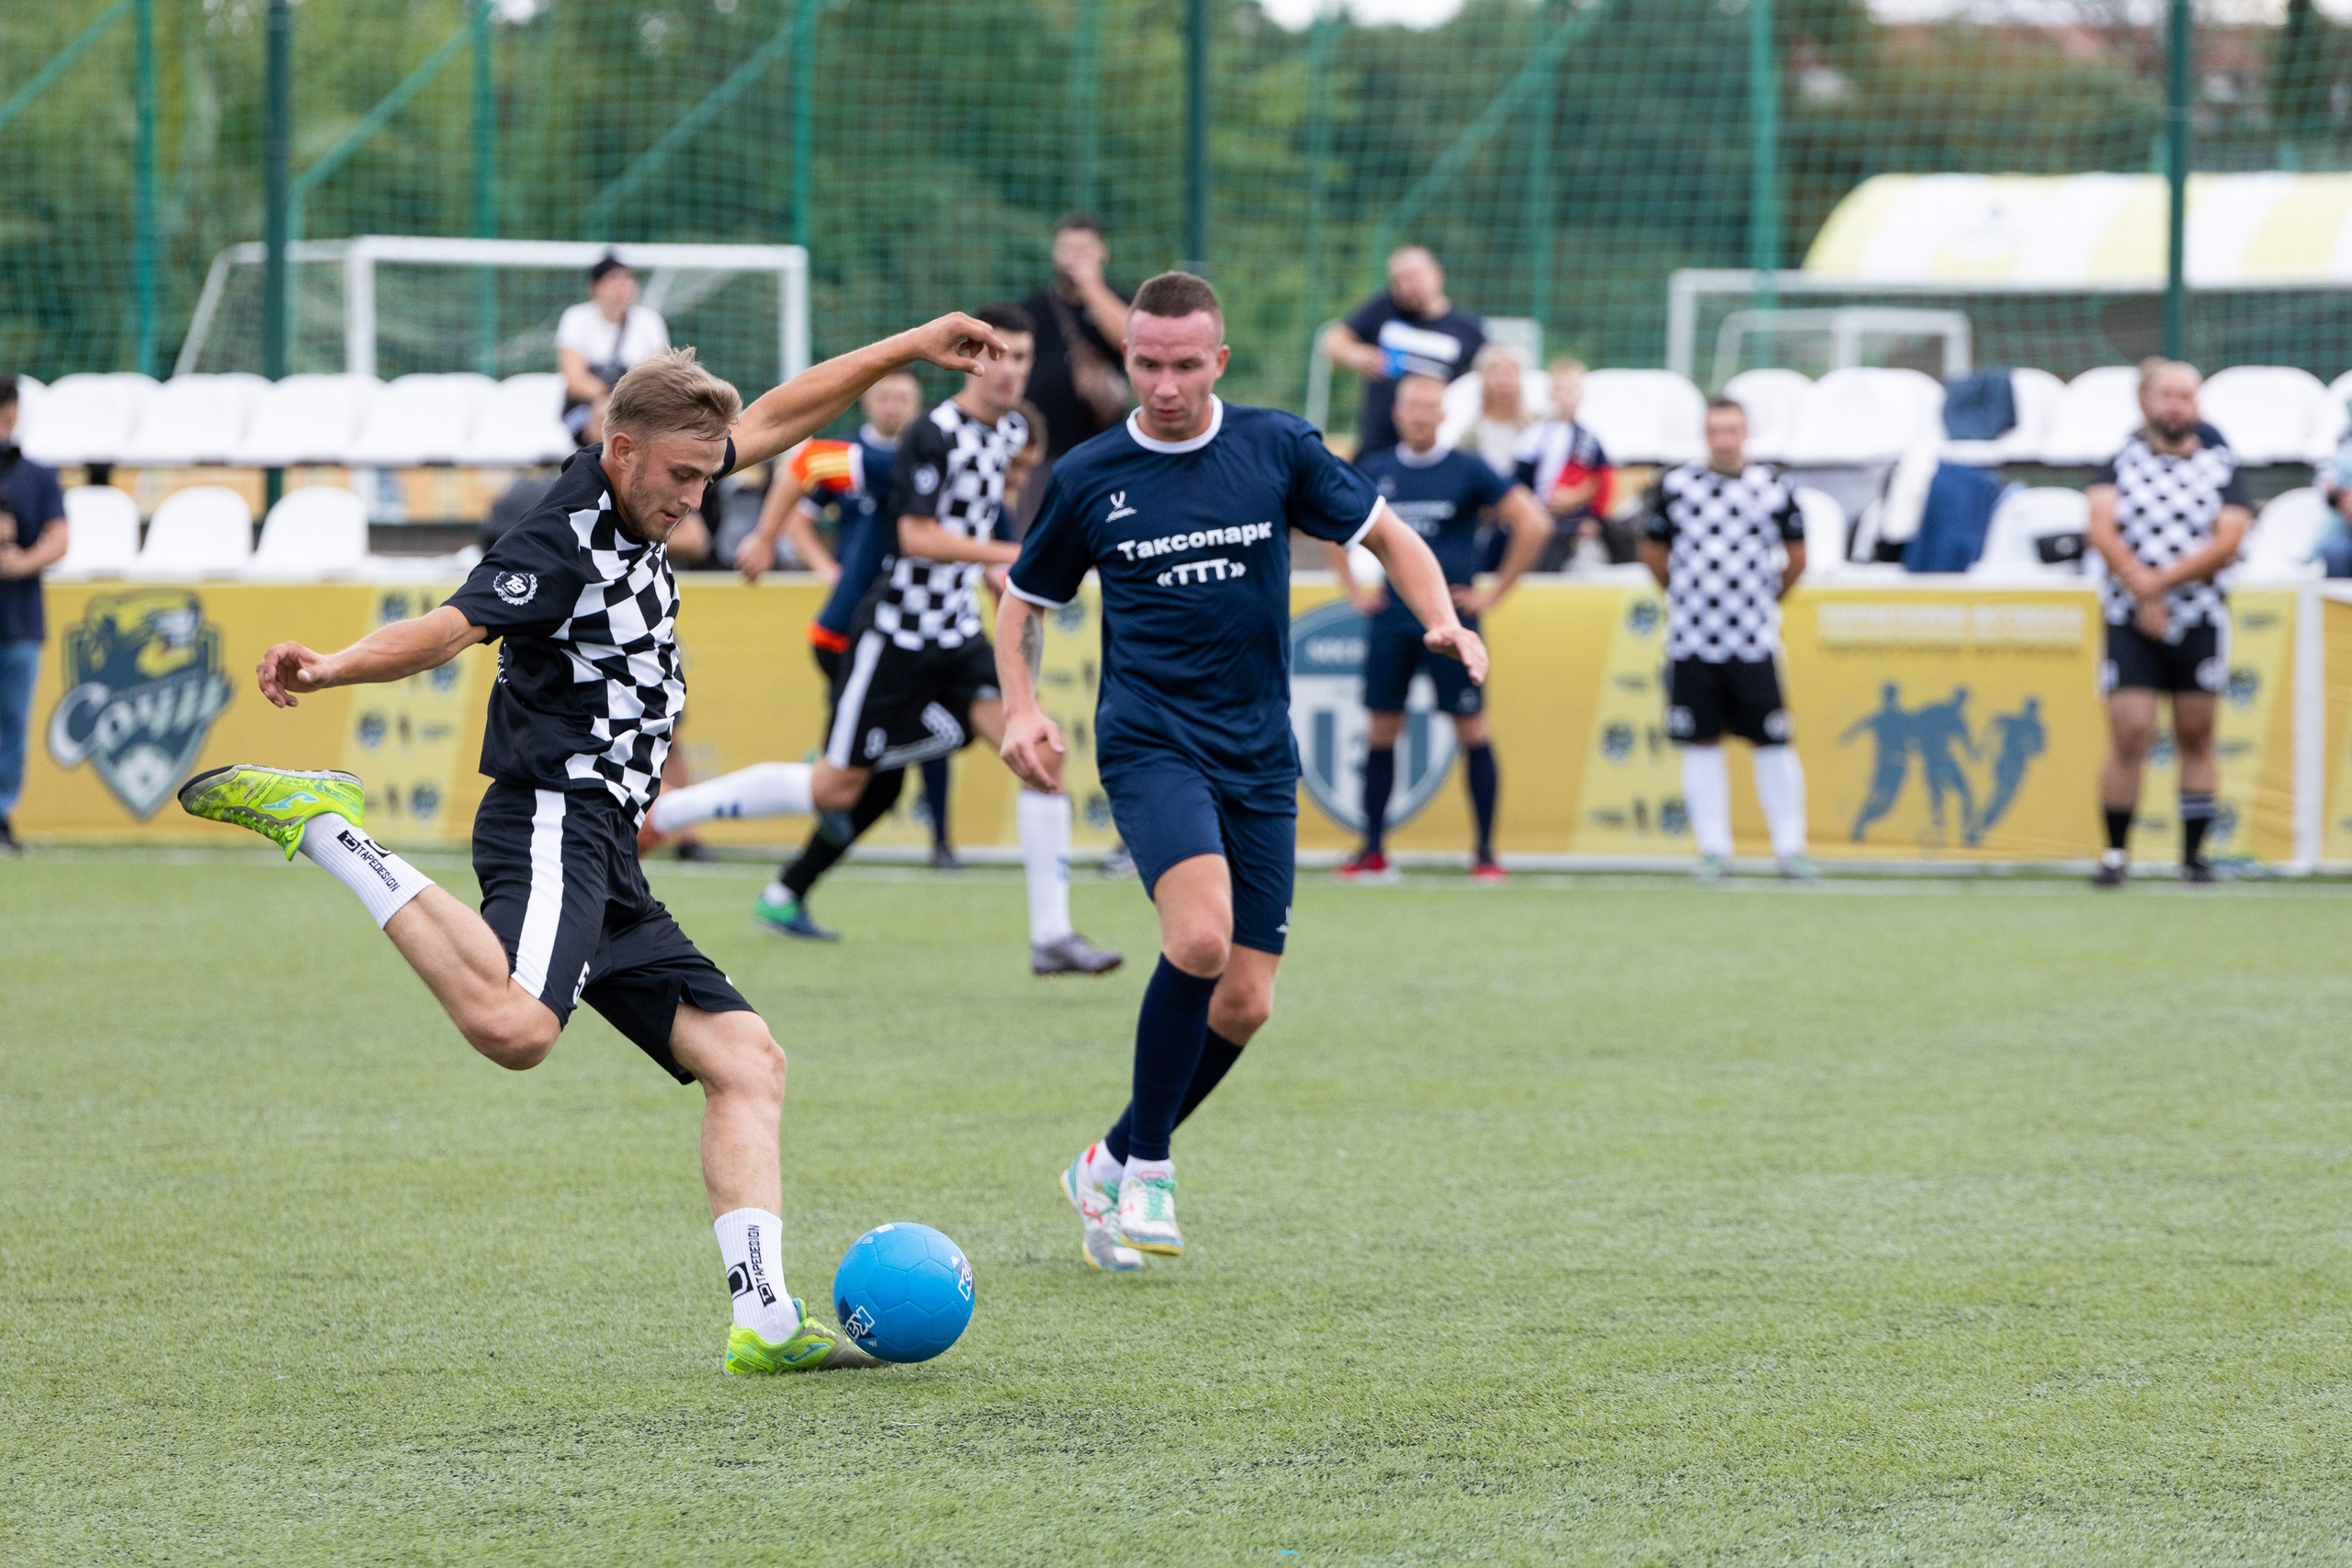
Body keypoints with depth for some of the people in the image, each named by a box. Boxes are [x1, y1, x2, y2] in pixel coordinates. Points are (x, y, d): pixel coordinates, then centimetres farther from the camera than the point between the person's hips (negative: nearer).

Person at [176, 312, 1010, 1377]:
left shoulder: (640, 498, 16)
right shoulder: (563, 543, -12)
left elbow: (778, 418, 28)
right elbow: (446, 630, -27)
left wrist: (909, 349, 30)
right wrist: (331, 669, -45)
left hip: (605, 859, 10)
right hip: (555, 822, -10)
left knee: (745, 1058, 7)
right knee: (515, 1028, -36)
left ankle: (763, 1318, 3)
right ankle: (323, 824, -22)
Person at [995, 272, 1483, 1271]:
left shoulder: (1277, 450, 4)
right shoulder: (1087, 479, 2)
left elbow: (1386, 536, 13)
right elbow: (1024, 601, 15)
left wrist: (1443, 621, -5)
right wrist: (1020, 708, -2)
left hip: (1259, 757, 3)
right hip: (1149, 739, -3)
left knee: (1243, 1004, 0)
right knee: (1200, 935, -28)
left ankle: (1108, 1167, 21)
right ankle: (1148, 1167, -13)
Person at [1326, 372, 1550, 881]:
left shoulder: (1468, 471, -3)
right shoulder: (1375, 471, 8)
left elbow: (1534, 524, -4)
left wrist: (1494, 592, -4)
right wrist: (1354, 590, 15)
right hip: (1390, 621, 3)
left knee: (1472, 730, -3)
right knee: (1382, 731, 3)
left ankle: (1485, 851, 2)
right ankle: (1372, 851, 9)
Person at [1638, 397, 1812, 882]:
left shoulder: (1772, 488, 3)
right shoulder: (1675, 487, 3)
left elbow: (1797, 556, 15)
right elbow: (1654, 551, 15)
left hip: (1754, 641, -1)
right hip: (1692, 639, 1)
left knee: (1772, 742, -3)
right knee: (1701, 745, 2)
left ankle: (1790, 847, 3)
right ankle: (1713, 848, 9)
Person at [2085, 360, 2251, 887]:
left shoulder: (2222, 467, 7)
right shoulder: (2120, 463, 8)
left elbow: (2227, 543, -5)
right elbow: (2102, 532, -5)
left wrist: (2160, 582, -13)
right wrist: (2142, 587, -16)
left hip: (2200, 620, 1)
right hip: (2130, 624, -1)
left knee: (2196, 738, 3)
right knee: (2129, 735, -9)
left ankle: (2194, 853, 10)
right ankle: (2116, 853, -2)